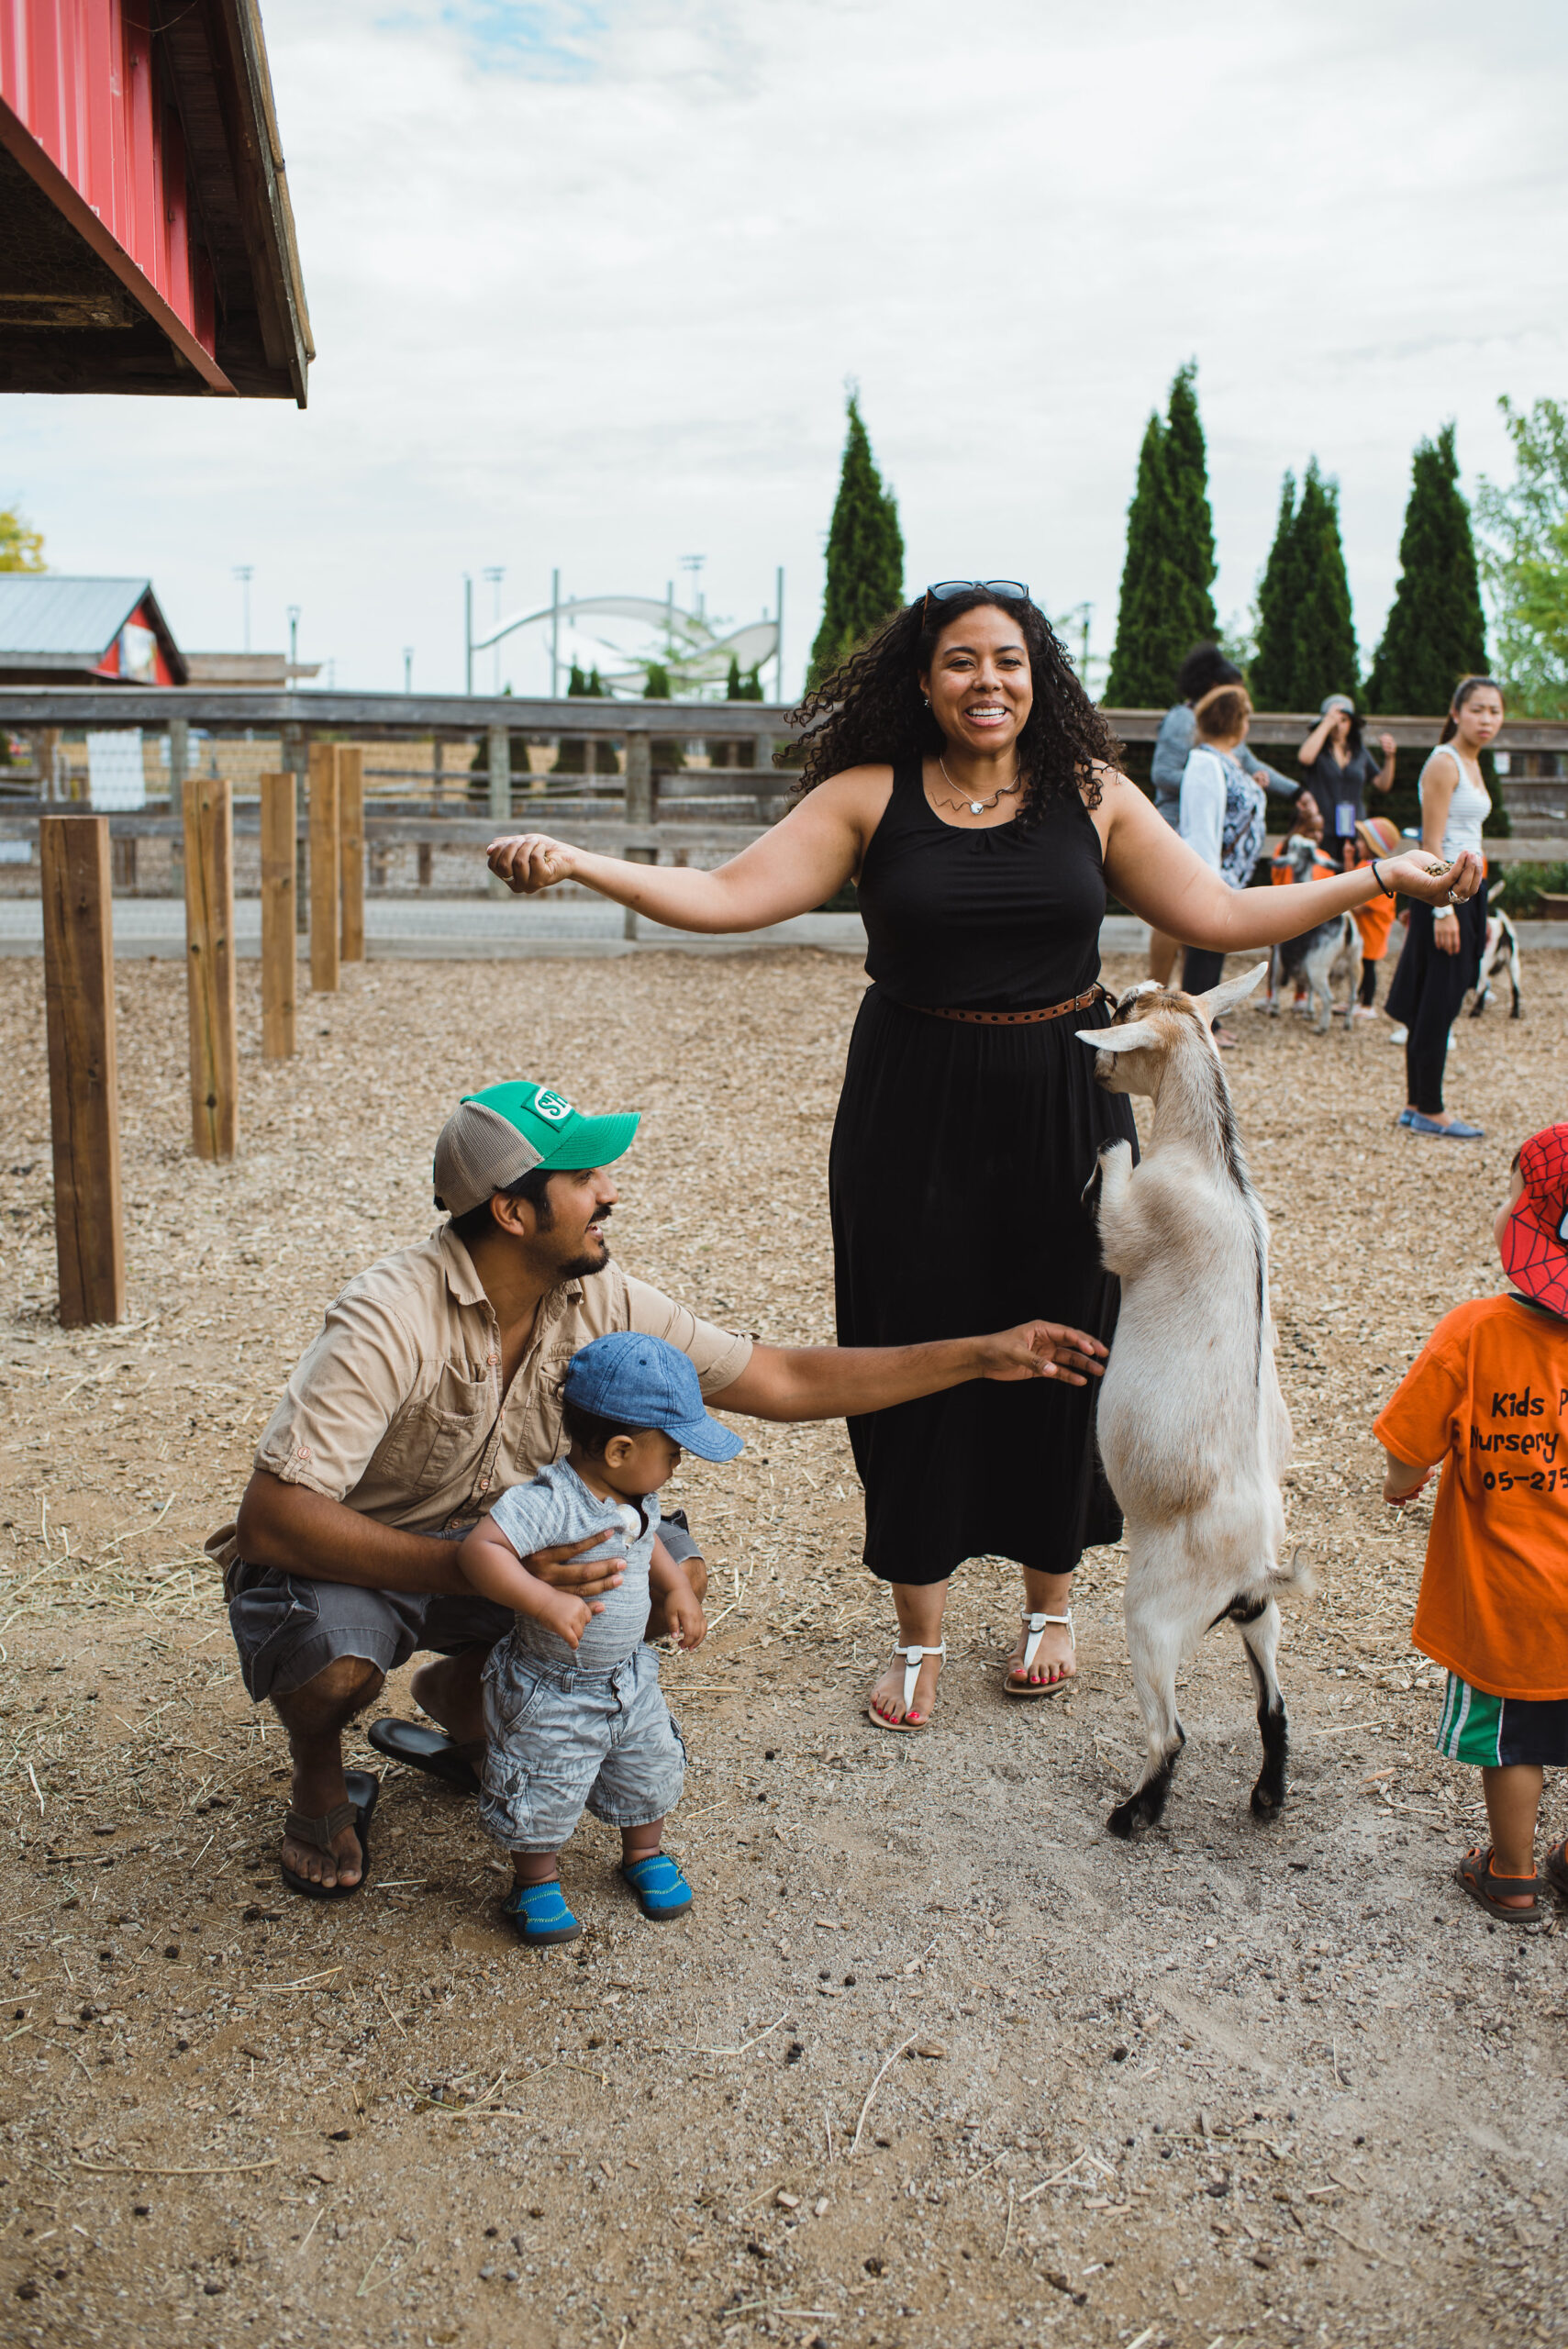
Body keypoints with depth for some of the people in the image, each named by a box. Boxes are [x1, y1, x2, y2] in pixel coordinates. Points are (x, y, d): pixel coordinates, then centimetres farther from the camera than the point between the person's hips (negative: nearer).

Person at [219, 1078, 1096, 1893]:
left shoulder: (597, 1301, -12)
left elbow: (782, 1380, -7)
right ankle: (321, 1780, 2)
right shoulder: (391, 1321, -32)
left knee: (675, 1571, -13)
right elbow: (274, 1516, -37)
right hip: (346, 1558, -5)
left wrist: (982, 1355, -10)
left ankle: (457, 1696, 12)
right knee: (334, 1661, -38)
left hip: (487, 1537, 6)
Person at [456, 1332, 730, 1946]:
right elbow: (479, 1549, -41)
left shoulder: (639, 1499, -4)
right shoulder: (547, 1502, -32)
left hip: (629, 1681, 7)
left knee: (649, 1774, 21)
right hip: (549, 1693, -7)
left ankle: (644, 1854, 47)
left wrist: (677, 1587, 3)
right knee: (543, 1796, 8)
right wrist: (545, 1602, -49)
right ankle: (536, 1880, 34)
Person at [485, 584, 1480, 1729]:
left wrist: (1381, 878, -1)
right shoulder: (869, 797, -2)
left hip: (1065, 1113, 1)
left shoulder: (1091, 794, 3)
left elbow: (1222, 916, 5)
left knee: (1057, 1361, 9)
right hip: (914, 1119, -1)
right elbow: (727, 896, -8)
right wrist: (576, 862, -20)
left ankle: (1052, 1601, 34)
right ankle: (918, 1636, 23)